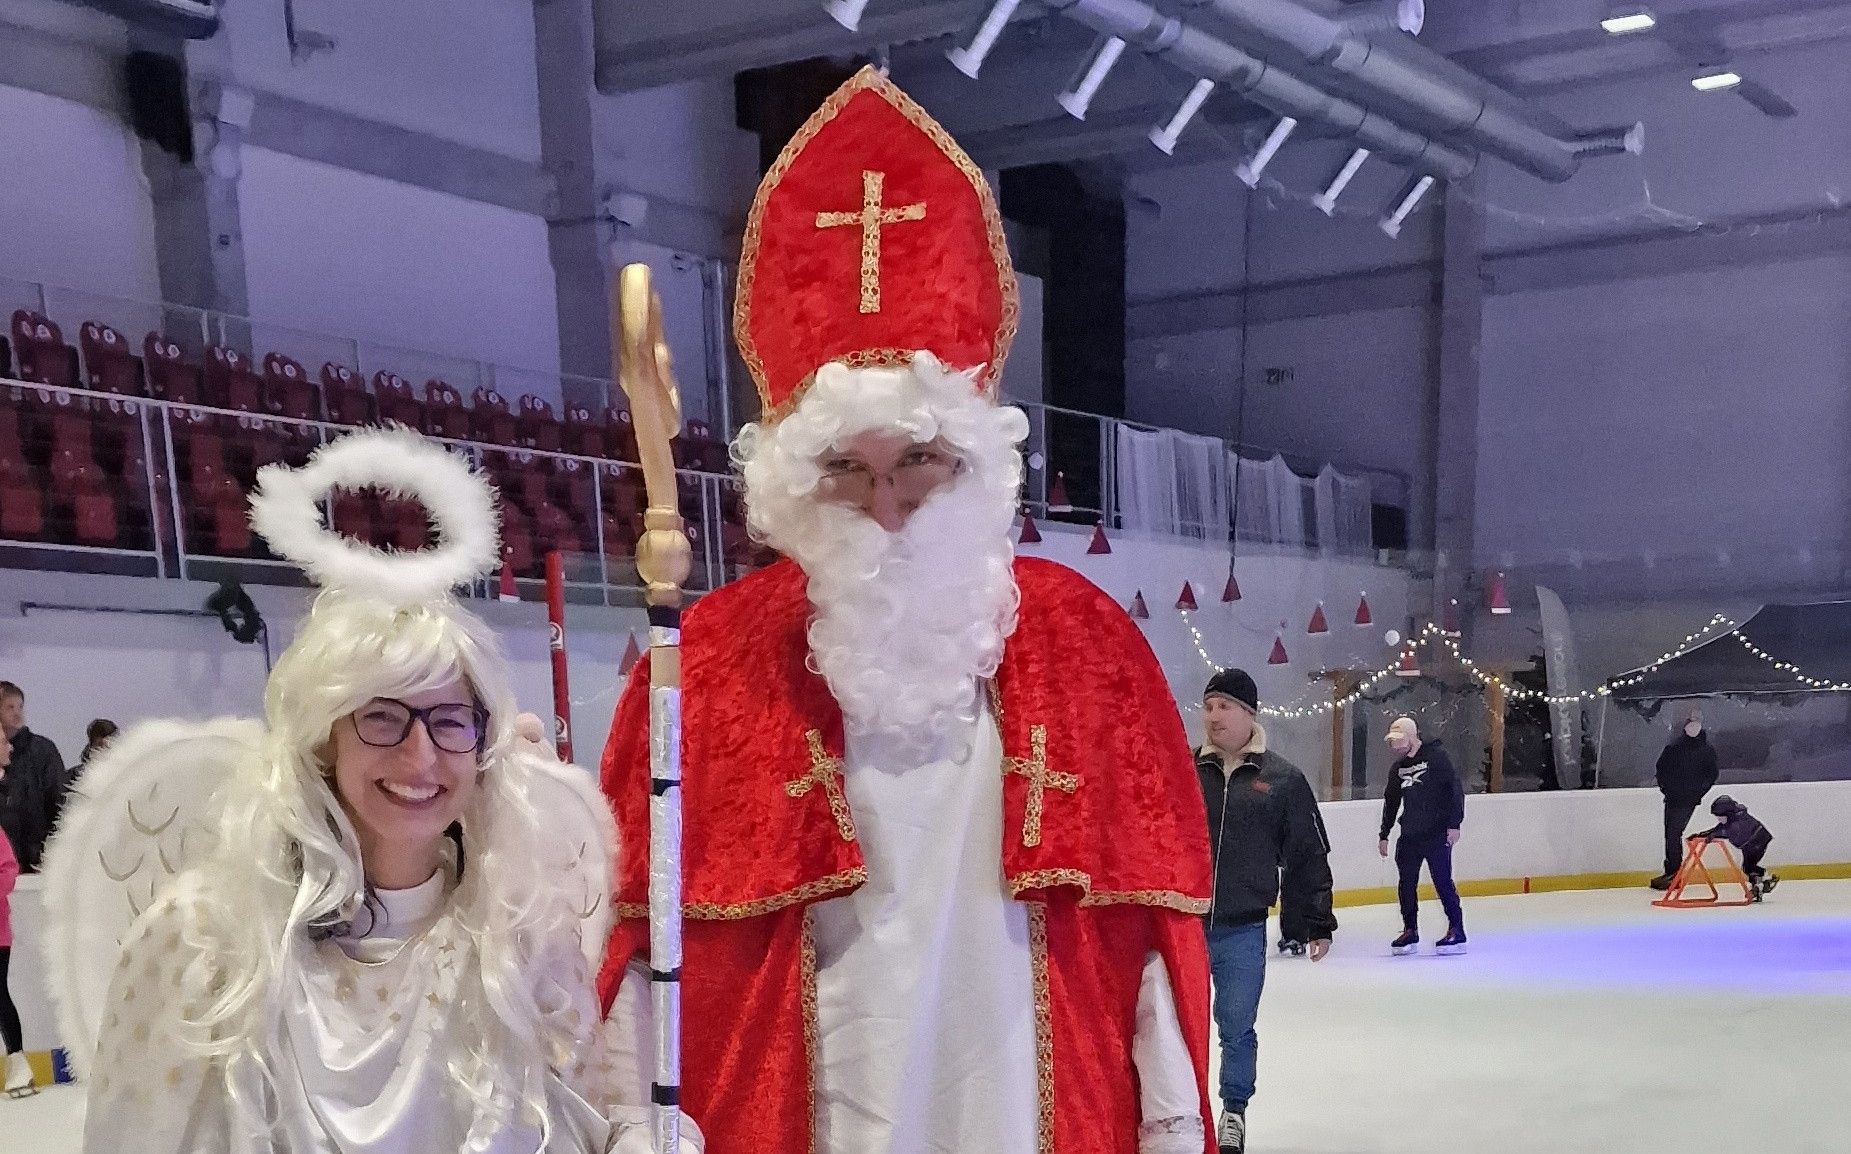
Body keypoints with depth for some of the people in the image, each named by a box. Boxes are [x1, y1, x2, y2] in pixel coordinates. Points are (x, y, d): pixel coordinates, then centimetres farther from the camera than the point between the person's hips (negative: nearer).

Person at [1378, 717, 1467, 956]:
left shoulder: (1436, 757, -7)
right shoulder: (1398, 768, 14)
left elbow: (1456, 789, -10)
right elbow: (1391, 802, 22)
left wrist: (1454, 823, -16)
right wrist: (1384, 835, 20)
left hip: (1437, 833, -7)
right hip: (1409, 835, 7)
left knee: (1442, 880, -9)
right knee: (1406, 882, 6)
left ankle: (1457, 932, -5)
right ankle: (1410, 932, 15)